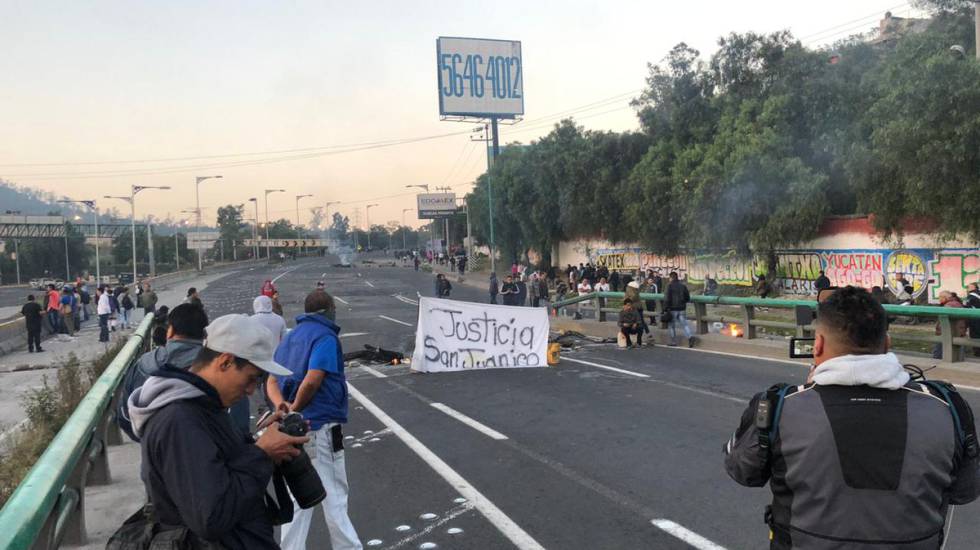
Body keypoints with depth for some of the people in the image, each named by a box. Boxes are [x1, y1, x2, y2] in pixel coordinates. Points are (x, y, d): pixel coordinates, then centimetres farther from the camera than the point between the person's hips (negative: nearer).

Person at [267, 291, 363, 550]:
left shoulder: (289, 338, 14)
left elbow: (272, 381, 5)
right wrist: (295, 409, -9)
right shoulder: (325, 338, -11)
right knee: (334, 495, 5)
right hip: (321, 426, -7)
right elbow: (311, 381, -23)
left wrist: (281, 405, -12)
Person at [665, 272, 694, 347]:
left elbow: (667, 298, -14)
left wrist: (665, 308, -8)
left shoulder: (670, 285, -9)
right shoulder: (683, 285, 7)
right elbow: (688, 298, 11)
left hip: (673, 309, -4)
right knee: (684, 324, 5)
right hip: (682, 308, 4)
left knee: (672, 326, 8)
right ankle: (690, 336, -17)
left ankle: (673, 342, 13)